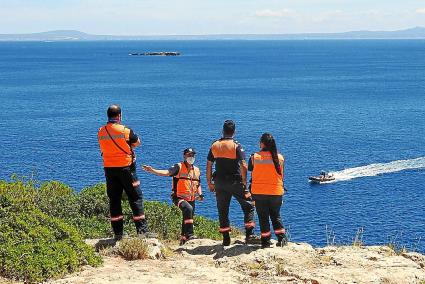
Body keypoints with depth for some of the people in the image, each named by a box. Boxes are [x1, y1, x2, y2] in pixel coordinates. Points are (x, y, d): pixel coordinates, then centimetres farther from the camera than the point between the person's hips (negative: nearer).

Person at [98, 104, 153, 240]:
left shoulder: (101, 132, 2)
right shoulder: (125, 131, -11)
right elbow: (137, 143, 4)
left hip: (109, 169, 4)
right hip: (126, 168, -4)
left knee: (114, 200, 9)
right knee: (136, 198, 2)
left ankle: (118, 233, 10)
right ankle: (142, 230, -2)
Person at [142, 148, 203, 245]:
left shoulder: (197, 170, 15)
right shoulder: (179, 167, -5)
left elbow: (198, 185, 25)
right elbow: (166, 172, -19)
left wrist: (200, 194, 5)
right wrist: (152, 170, -34)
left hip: (191, 200, 7)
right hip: (179, 198, -7)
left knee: (187, 219, 13)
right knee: (188, 209, -33)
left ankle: (183, 239, 30)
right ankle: (189, 234, -32)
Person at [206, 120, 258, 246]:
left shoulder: (214, 146, 5)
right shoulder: (236, 146, -9)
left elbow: (209, 166, 7)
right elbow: (243, 166, -17)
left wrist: (209, 183, 16)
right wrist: (244, 183, -8)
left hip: (219, 183, 4)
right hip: (235, 182, -4)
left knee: (222, 210, 11)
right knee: (248, 206, 7)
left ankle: (226, 239, 12)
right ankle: (249, 235, -2)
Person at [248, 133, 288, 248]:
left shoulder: (254, 157, -7)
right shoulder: (280, 158, -2)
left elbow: (251, 173, 0)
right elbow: (281, 176, 4)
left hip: (259, 192, -2)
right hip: (276, 192, 2)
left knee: (263, 217, 9)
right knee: (276, 216, 18)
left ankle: (266, 241, 11)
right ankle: (282, 239, 10)